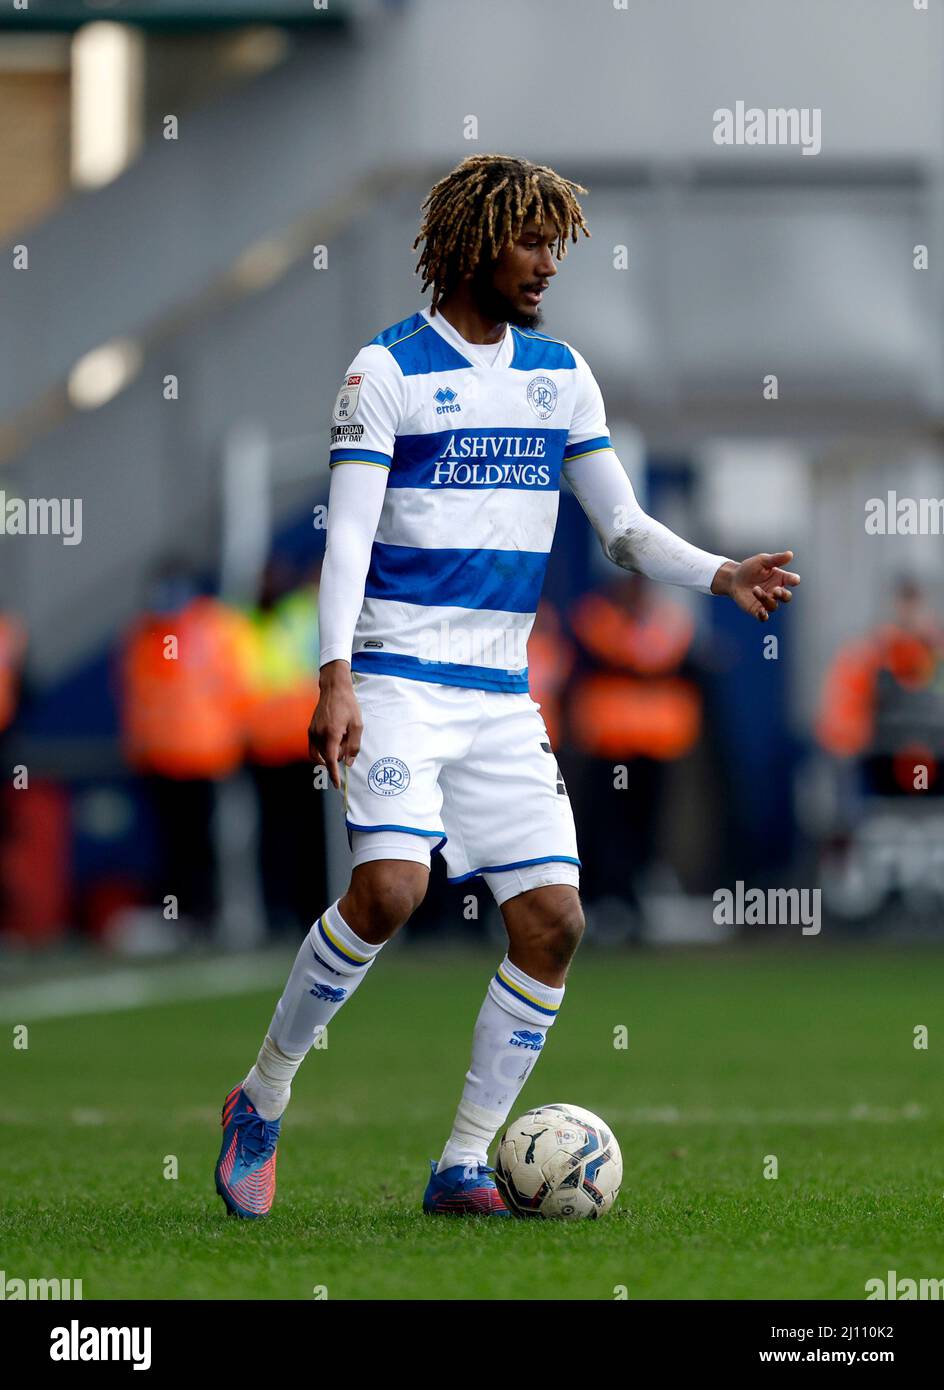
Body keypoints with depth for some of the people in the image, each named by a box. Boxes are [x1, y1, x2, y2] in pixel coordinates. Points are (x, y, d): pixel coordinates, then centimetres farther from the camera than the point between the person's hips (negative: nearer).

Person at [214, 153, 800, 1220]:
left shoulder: (561, 373, 13)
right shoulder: (389, 370, -4)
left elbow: (623, 526, 14)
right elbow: (347, 533, -9)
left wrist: (719, 575, -5)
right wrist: (336, 678, -21)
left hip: (503, 693, 6)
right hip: (400, 679, -6)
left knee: (552, 921, -5)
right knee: (389, 887, -24)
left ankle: (463, 1166, 4)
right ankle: (261, 1102, -6)